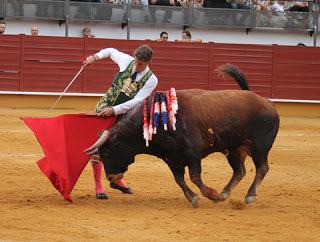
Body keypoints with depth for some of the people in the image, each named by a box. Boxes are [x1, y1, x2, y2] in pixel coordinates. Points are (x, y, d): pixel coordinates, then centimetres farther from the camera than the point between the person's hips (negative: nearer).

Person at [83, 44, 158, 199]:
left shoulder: (151, 80, -12)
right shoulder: (127, 61, -7)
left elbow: (136, 101, -20)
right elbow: (111, 51, 16)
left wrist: (114, 110, -28)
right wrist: (95, 57, 6)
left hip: (123, 115, 1)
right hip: (104, 108, 0)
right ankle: (98, 186, -3)